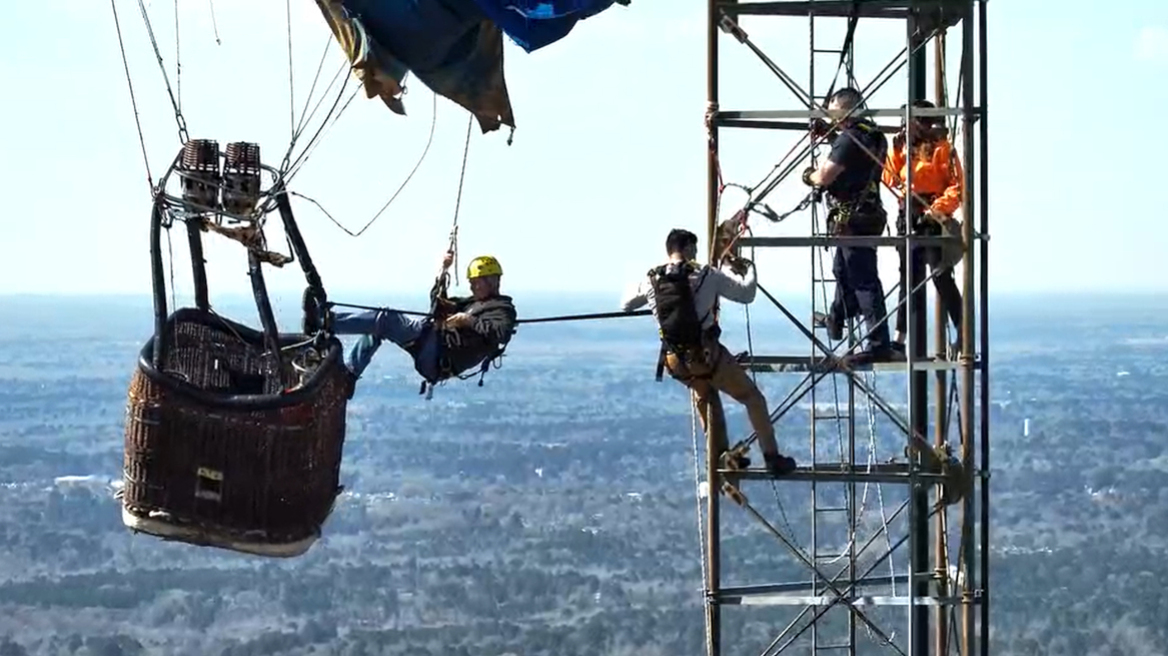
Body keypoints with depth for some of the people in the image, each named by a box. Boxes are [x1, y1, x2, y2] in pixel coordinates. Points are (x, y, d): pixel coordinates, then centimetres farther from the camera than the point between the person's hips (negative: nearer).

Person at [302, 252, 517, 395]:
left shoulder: (503, 309, 1)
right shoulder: (473, 301, 30)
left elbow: (501, 333, -21)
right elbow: (439, 304, 37)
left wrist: (470, 321, -28)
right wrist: (443, 272, 26)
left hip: (443, 356, -10)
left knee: (385, 320, -18)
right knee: (376, 329, 10)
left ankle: (325, 322, -21)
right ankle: (348, 374, 0)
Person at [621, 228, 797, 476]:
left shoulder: (651, 280, 3)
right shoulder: (706, 275, -8)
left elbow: (626, 304, 20)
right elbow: (746, 293, -6)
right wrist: (748, 268, 13)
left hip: (675, 363, 5)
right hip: (706, 355, -5)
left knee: (703, 394, 35)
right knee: (752, 397, 11)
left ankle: (724, 454, 34)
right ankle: (772, 458, 8)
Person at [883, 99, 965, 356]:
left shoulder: (941, 147, -5)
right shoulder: (904, 147, 16)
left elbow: (958, 185, -11)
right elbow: (890, 179, 11)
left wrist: (940, 207, -22)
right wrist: (896, 150, 2)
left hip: (933, 218, -7)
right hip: (908, 216, 7)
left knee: (940, 275, -12)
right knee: (908, 276, 8)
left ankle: (963, 334, -9)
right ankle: (900, 337, 10)